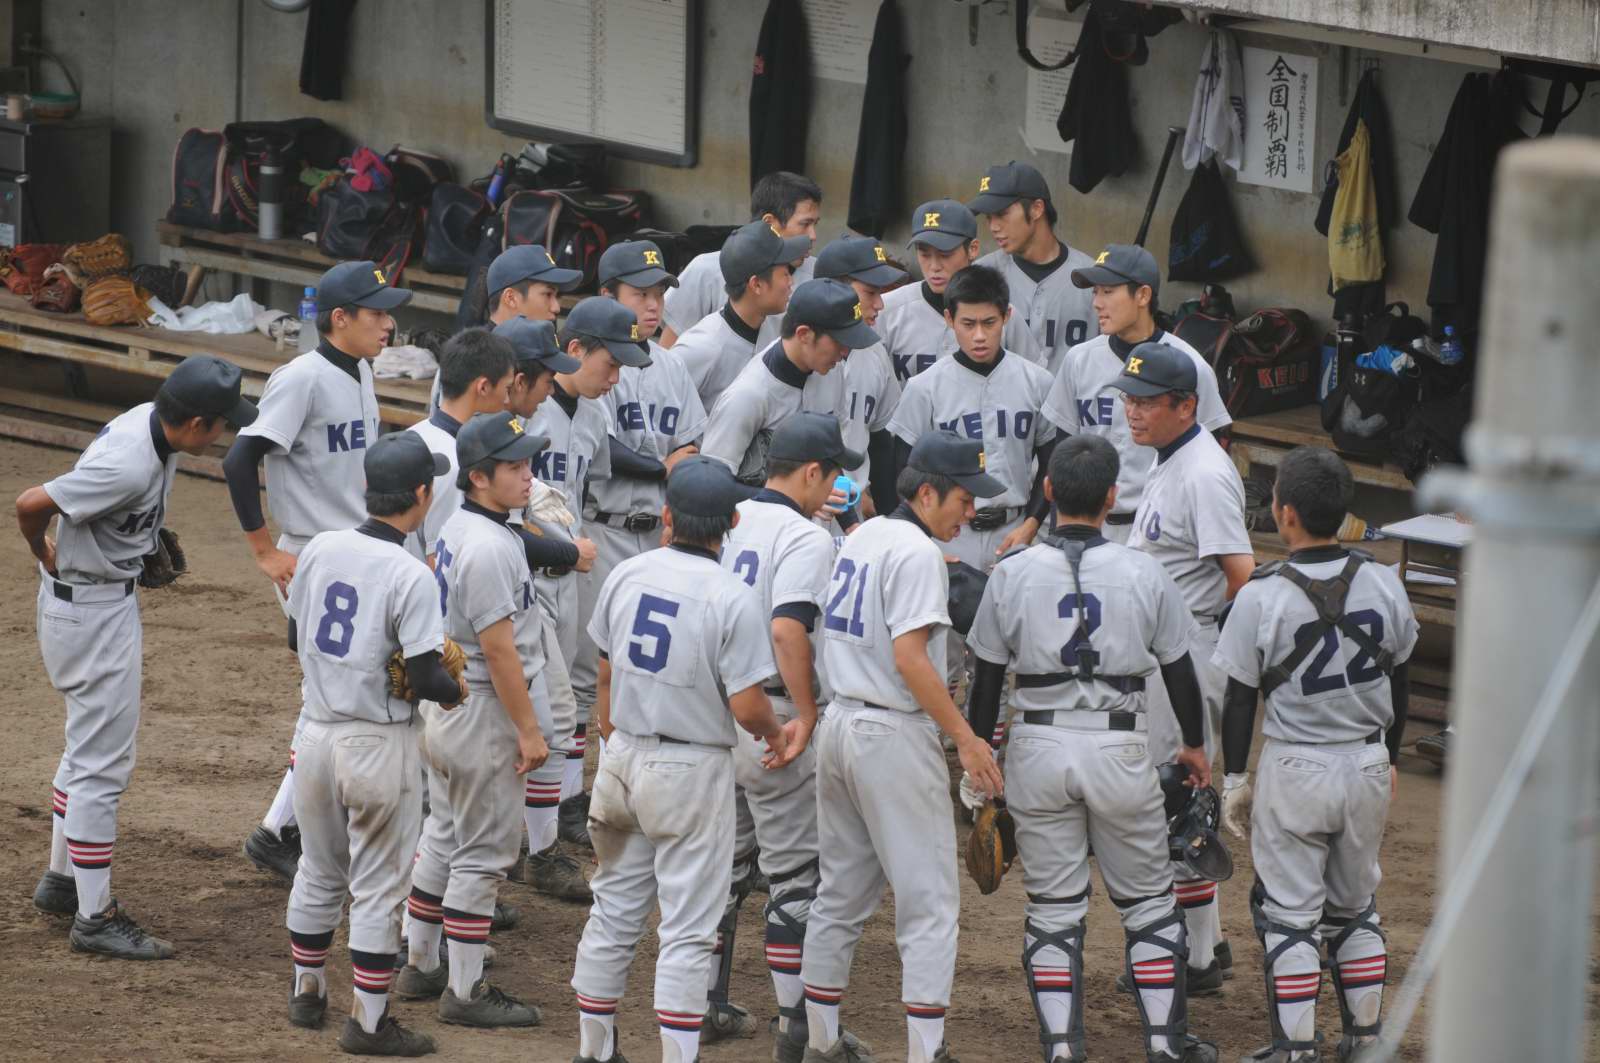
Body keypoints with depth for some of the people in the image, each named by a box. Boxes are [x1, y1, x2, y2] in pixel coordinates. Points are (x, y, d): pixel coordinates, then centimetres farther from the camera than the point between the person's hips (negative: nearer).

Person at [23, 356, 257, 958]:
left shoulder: (153, 423, -4)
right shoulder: (128, 467, -31)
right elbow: (30, 505, -26)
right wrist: (46, 557, -7)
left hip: (113, 598, 10)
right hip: (91, 609, -10)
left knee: (93, 746, 22)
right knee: (103, 761, -4)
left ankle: (62, 881, 35)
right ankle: (95, 918, 2)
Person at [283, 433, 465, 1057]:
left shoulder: (319, 550, -1)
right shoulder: (410, 576, -19)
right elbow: (426, 677, -19)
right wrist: (455, 689, 2)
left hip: (316, 735, 6)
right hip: (379, 744, -6)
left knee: (318, 874, 21)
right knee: (378, 887, 5)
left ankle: (306, 993, 34)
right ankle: (368, 1022, 9)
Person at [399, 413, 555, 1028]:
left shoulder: (457, 530, 8)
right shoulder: (489, 548, -24)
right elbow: (498, 648, -24)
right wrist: (528, 730, -18)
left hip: (443, 701, 10)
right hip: (485, 714, -10)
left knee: (444, 838, 20)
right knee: (483, 852, -2)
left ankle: (420, 967, 30)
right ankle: (464, 993, 3)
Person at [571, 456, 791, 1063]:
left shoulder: (627, 575, 0)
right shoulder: (733, 599, -17)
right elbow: (746, 706, -18)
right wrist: (777, 735, 4)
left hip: (624, 758, 5)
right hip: (693, 771, -5)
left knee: (615, 910, 15)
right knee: (688, 928, 0)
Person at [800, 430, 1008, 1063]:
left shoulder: (863, 537, 12)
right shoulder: (917, 553, -15)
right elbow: (909, 657, -22)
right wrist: (966, 739, -20)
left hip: (840, 722, 9)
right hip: (894, 736, -9)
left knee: (841, 892, 16)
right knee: (929, 899, -5)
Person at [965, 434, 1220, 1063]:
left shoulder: (1012, 575, -4)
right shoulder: (1144, 575, -4)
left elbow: (987, 678, 1)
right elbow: (1178, 670, 6)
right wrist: (1194, 745, 21)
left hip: (1038, 750, 1)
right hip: (1120, 747, -1)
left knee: (1052, 908, 8)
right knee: (1148, 902, 12)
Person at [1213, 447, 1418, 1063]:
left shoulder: (1262, 596, -15)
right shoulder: (1383, 584, -3)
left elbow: (1241, 696, -8)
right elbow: (1397, 682, 8)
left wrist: (1233, 778, 2)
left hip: (1294, 769, -4)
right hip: (1368, 766, 4)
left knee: (1287, 913, 5)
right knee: (1354, 907, 19)